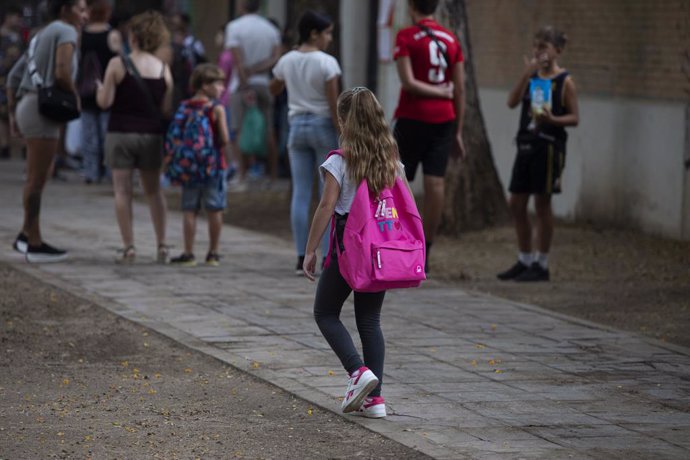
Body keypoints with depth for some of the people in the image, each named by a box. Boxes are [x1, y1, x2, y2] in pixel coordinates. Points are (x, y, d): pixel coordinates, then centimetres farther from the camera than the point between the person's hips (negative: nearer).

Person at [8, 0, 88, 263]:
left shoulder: (41, 36, 23)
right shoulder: (66, 32, -5)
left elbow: (14, 76, 21)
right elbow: (62, 73, -20)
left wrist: (13, 113, 20)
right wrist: (75, 97, -3)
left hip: (27, 106, 9)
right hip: (43, 111, -9)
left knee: (39, 177, 16)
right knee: (36, 179, -6)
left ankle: (26, 235, 18)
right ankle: (34, 244, -3)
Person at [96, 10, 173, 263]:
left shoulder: (117, 64, -8)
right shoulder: (164, 70, 2)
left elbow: (105, 102, -10)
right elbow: (166, 110, 2)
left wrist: (100, 88, 10)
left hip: (121, 133, -3)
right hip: (152, 135, 3)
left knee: (123, 190, 2)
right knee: (153, 190, 14)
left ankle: (128, 246, -4)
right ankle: (161, 245, 11)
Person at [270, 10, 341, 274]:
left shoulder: (287, 61, 3)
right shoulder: (326, 62, -12)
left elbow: (274, 90, 21)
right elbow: (334, 104, -14)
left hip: (297, 126, 5)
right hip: (323, 125, -5)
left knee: (300, 193, 5)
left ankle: (302, 258, 3)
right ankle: (328, 257, -1)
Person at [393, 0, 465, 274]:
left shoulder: (406, 37, -5)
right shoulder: (451, 40, 9)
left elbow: (408, 82, -15)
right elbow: (460, 90, 8)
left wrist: (440, 92, -3)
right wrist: (458, 132, 11)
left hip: (413, 118, -4)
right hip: (444, 119, 4)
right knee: (435, 182, 0)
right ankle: (424, 254, 1)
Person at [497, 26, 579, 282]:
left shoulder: (564, 81, -4)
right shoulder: (531, 76, 10)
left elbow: (574, 117, -6)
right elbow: (512, 102, -5)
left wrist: (553, 120, -24)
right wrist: (527, 74, -14)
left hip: (549, 146, -6)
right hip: (526, 145, 6)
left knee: (542, 204, -1)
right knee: (516, 204, 8)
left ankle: (541, 264, 7)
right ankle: (525, 260, 21)